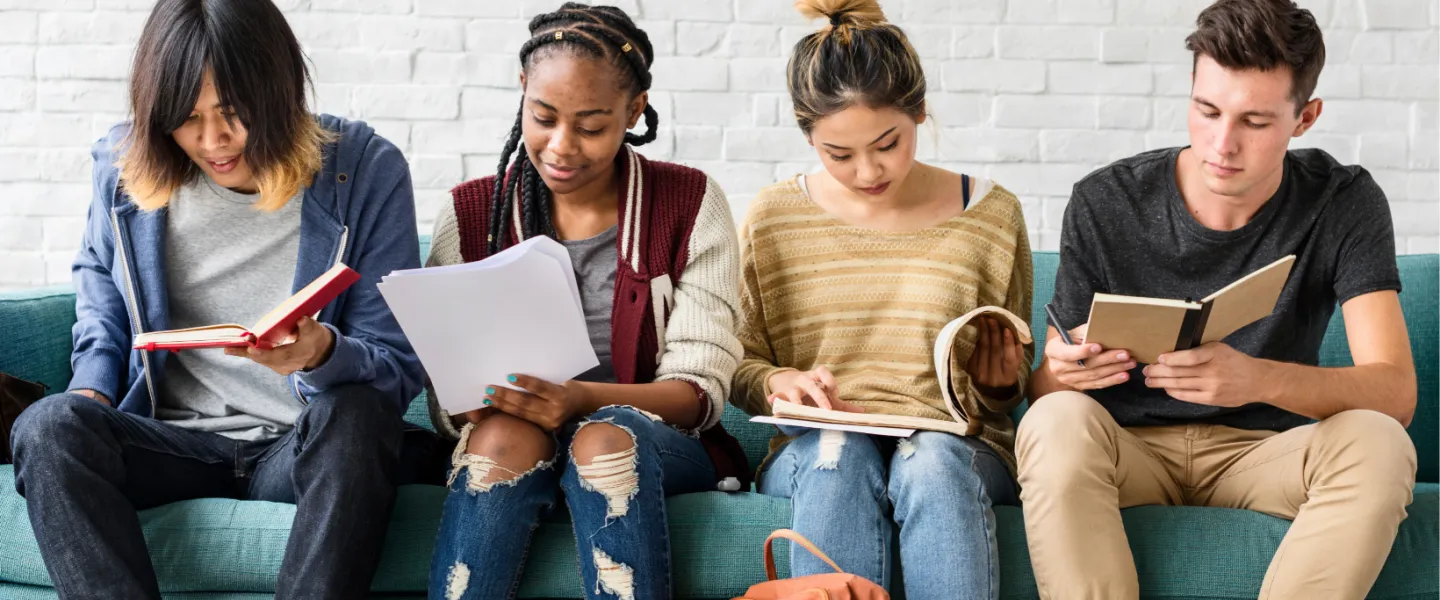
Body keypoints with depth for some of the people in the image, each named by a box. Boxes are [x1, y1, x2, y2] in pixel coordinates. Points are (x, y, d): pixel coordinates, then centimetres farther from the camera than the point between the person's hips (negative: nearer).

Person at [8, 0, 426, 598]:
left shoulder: (365, 169, -6)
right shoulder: (125, 165, 3)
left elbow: (398, 369, -5)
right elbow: (101, 302, 22)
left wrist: (323, 355, -27)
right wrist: (91, 392, 2)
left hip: (302, 450, -2)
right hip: (171, 441, 2)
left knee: (355, 415, -36)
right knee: (49, 426, -27)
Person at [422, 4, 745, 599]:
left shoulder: (691, 204, -1)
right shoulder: (470, 214, 3)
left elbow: (699, 390, -6)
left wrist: (582, 399, -25)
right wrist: (473, 405, -24)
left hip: (656, 444, -1)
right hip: (503, 439, 1)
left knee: (607, 437, -34)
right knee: (507, 436, -33)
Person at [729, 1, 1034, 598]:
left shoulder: (991, 214, 8)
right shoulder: (772, 219, 8)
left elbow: (1013, 383, 16)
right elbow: (741, 363, 11)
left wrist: (999, 385, -7)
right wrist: (776, 382, -11)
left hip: (956, 445, 0)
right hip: (815, 452, 0)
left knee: (933, 458, -36)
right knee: (841, 450, -36)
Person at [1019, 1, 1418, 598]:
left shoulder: (1344, 204, -6)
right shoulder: (1104, 203, -8)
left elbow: (1395, 392, -17)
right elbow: (1043, 389, -3)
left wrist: (1259, 378, -38)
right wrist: (1062, 373, -31)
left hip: (1263, 452, 1)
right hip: (1130, 450, 0)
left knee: (1377, 443, -31)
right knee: (1057, 423, -34)